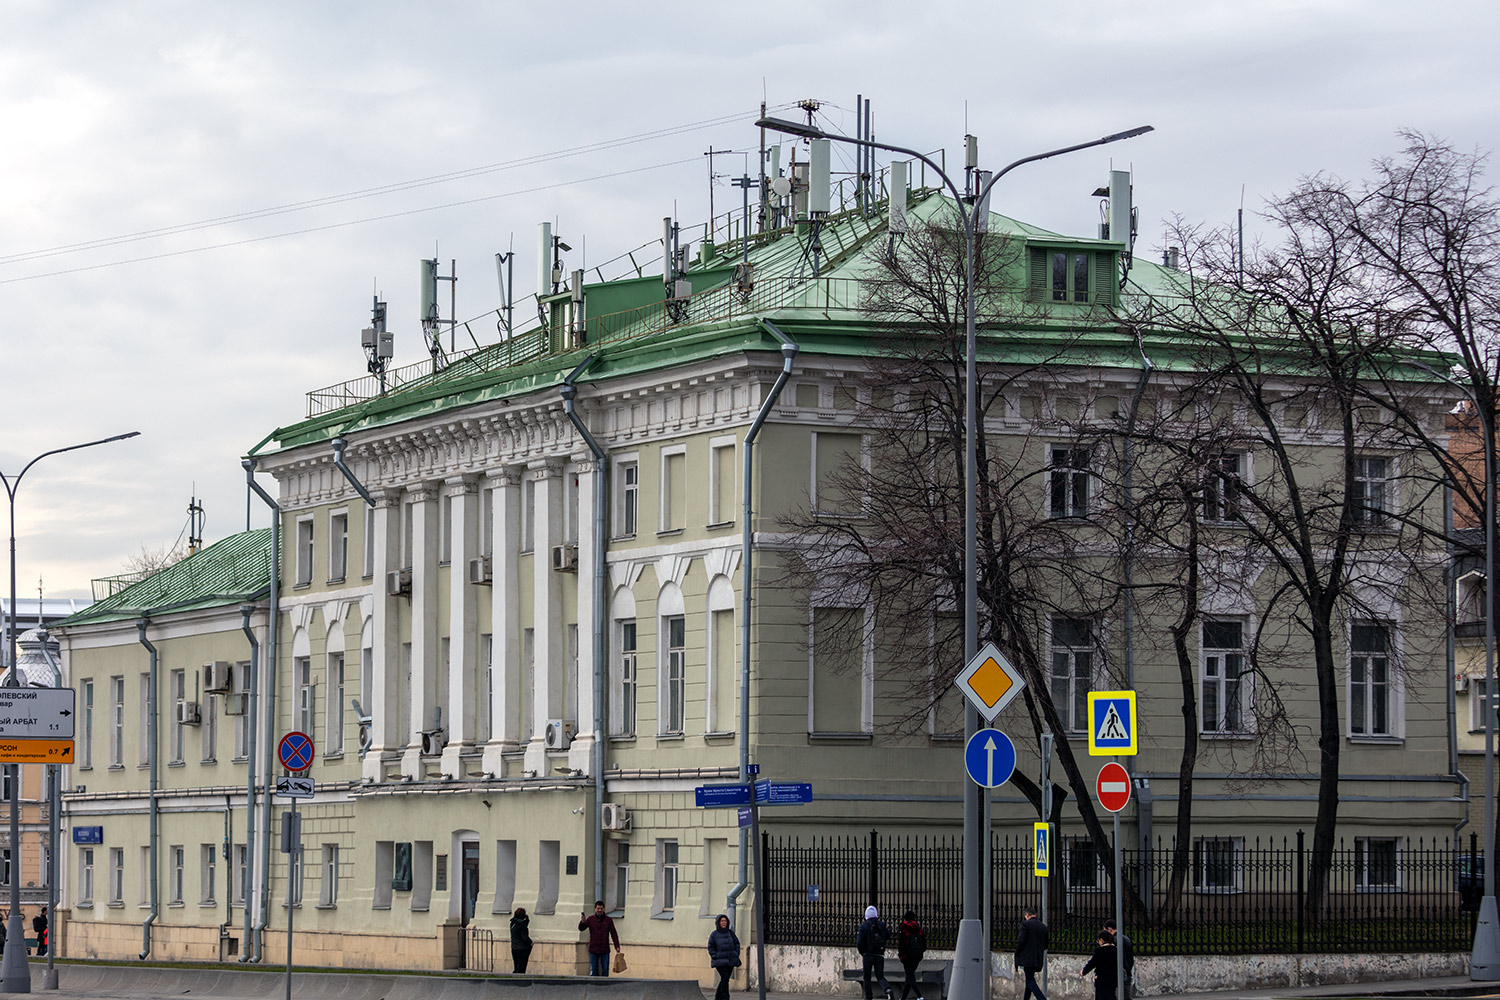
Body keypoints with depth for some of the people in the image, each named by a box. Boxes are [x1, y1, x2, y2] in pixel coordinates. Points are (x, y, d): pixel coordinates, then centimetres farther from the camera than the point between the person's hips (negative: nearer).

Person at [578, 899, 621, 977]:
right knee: (593, 971, 1)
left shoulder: (608, 920, 5)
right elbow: (581, 928, -6)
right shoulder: (590, 919, 4)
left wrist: (617, 946, 1)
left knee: (605, 971, 2)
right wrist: (582, 922, -28)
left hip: (605, 950, 0)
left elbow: (613, 934, 7)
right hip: (593, 950, 0)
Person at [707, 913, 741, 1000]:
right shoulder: (714, 934, -2)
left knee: (725, 979, 7)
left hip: (730, 961, 4)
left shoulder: (730, 933, 7)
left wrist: (736, 956, 1)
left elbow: (737, 944, 12)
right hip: (720, 962, -4)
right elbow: (711, 948, 0)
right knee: (724, 978, -17)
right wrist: (716, 957, -10)